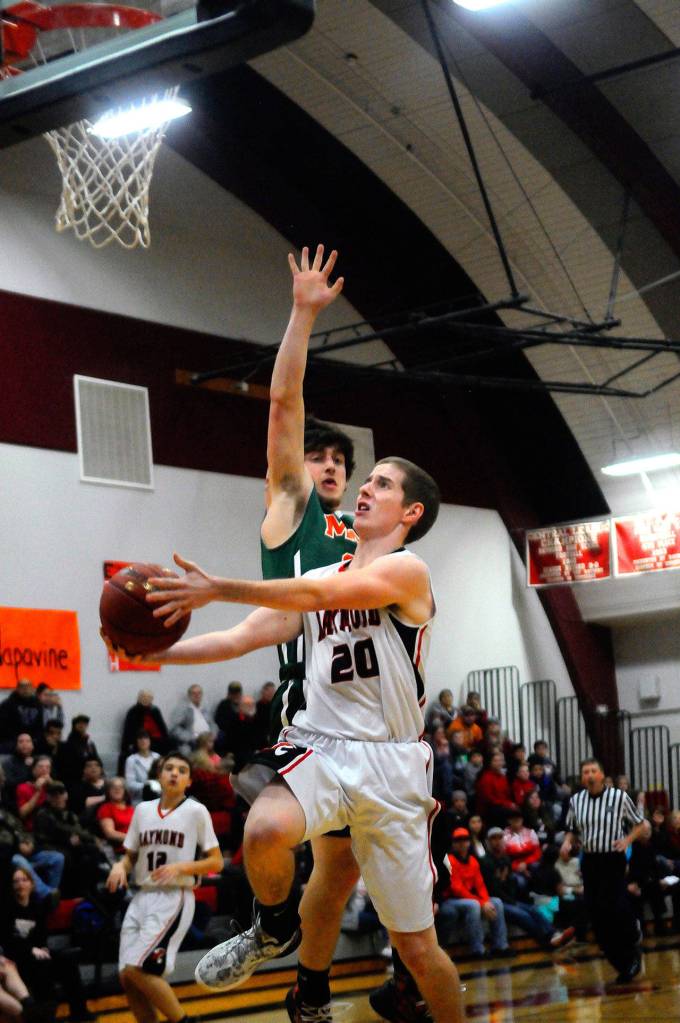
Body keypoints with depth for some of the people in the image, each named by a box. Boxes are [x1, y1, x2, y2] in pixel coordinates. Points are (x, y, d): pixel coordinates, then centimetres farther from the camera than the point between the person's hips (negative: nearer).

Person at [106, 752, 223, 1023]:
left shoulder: (196, 811, -2)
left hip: (174, 898, -6)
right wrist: (121, 866, -3)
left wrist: (181, 868, -16)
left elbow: (216, 862, -2)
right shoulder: (142, 809, 12)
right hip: (142, 897, 6)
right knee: (127, 977, 0)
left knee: (138, 969, -18)